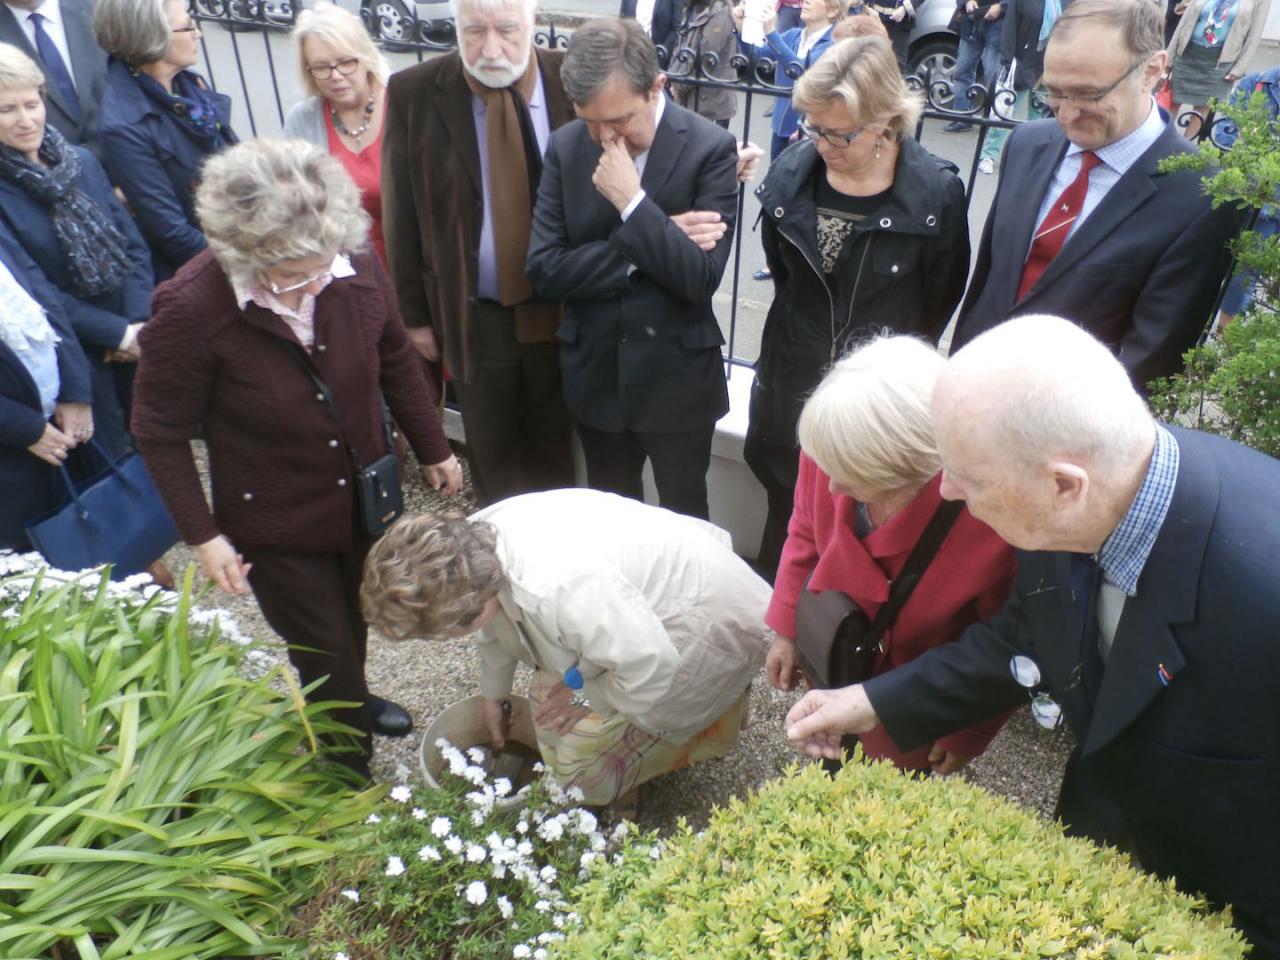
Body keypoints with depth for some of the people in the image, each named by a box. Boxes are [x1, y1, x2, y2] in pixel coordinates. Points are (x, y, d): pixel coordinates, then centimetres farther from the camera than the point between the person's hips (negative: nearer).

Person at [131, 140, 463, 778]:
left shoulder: (358, 270, -17)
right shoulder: (191, 309, -27)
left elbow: (396, 361, 1)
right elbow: (160, 433, -14)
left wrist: (432, 449, 10)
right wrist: (202, 535, -14)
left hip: (365, 498, 5)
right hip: (277, 523, -4)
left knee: (355, 622, 28)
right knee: (324, 653, 8)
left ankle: (350, 702, 60)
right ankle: (350, 776, 35)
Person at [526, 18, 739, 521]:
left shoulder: (710, 148, -13)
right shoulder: (566, 146, -4)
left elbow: (702, 279, -19)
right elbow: (544, 269, -10)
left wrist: (632, 201, -26)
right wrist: (643, 250, -18)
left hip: (677, 376, -3)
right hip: (594, 372, 3)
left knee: (684, 518, 16)